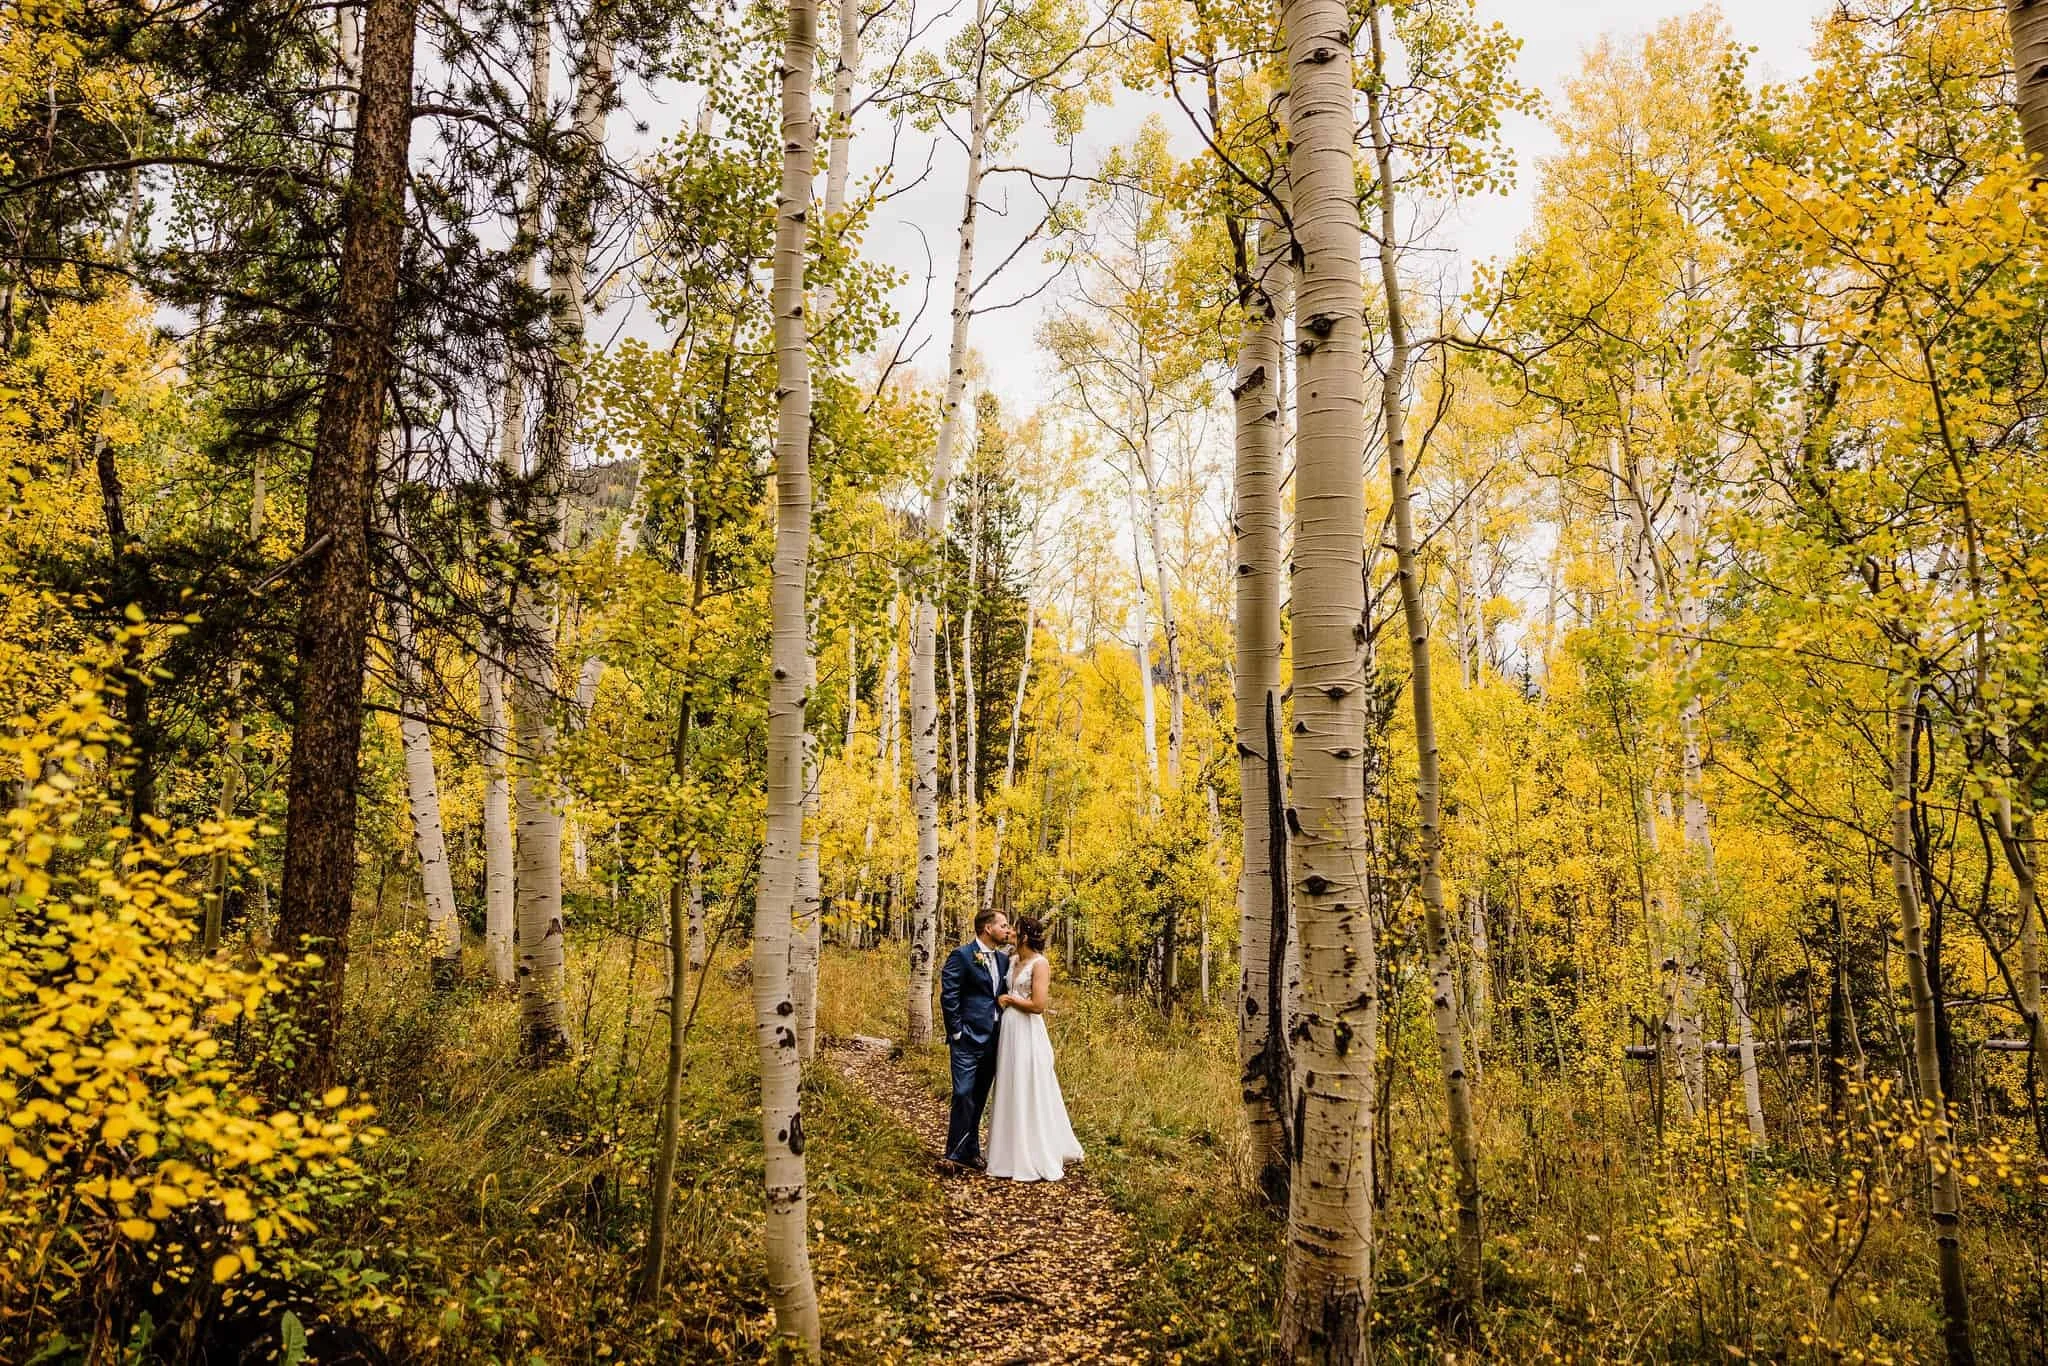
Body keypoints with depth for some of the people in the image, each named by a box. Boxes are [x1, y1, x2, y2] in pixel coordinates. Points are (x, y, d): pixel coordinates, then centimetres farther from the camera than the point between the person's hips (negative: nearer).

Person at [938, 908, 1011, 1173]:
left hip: (993, 1039, 7)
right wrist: (957, 1032, -13)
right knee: (964, 1095, -9)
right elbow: (948, 996, -12)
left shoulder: (1003, 959, 12)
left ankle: (970, 1151, 21)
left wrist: (1003, 1029, 10)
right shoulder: (961, 955, -10)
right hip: (968, 1039, -7)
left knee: (979, 1098, 12)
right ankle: (955, 1154, -2)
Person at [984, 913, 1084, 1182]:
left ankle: (1036, 1159, 10)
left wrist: (1009, 999, -9)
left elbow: (1038, 1005, -20)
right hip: (1010, 1031, 8)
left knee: (1029, 1094, -1)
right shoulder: (1014, 961, 11)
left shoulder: (1040, 963, -13)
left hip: (1028, 1035, -8)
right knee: (1012, 1092, 13)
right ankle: (1017, 1151, 24)